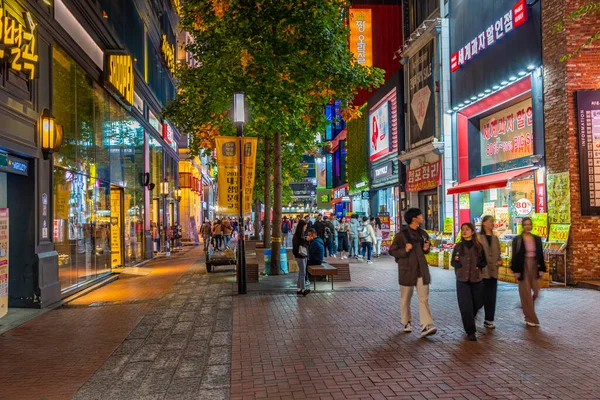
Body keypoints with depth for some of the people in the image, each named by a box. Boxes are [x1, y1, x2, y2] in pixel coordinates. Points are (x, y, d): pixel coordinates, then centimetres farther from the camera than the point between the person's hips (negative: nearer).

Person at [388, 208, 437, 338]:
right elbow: (391, 251, -5)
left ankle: (426, 326, -9)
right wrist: (404, 250, -20)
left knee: (424, 299, -5)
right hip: (407, 271, -4)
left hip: (422, 271, 4)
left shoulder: (423, 234, 9)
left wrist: (426, 249, 0)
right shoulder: (401, 235, -7)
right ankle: (407, 322, 25)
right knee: (406, 299, 8)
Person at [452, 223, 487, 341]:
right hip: (462, 279, -1)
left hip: (477, 279, 1)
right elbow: (453, 262, 9)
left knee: (478, 303, 13)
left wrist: (478, 265, -13)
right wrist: (457, 263, -12)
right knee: (466, 306, -6)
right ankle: (470, 332, 2)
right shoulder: (458, 246, 3)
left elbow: (484, 262, 7)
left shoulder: (479, 246, 2)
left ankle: (469, 320, 43)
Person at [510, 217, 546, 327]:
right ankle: (531, 318, 8)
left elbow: (541, 255, 9)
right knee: (526, 292, 0)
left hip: (534, 267, 4)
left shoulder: (537, 239, 7)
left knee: (536, 291, 2)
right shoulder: (517, 240, -3)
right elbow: (515, 256, -4)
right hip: (523, 267, -3)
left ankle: (526, 307, 32)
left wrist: (541, 269, 4)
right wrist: (516, 270, -8)